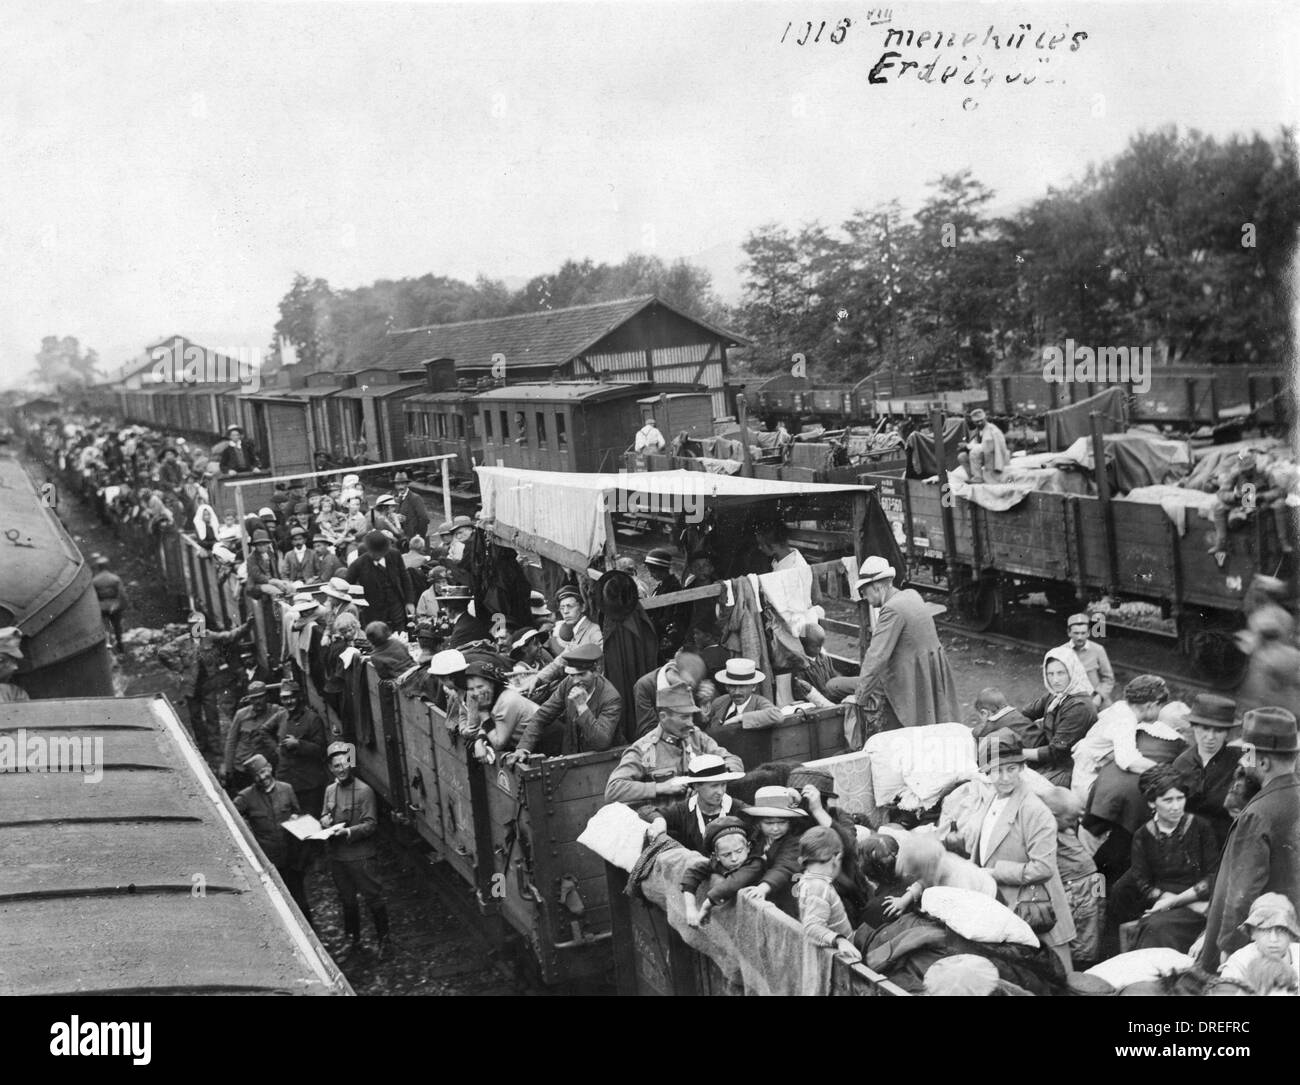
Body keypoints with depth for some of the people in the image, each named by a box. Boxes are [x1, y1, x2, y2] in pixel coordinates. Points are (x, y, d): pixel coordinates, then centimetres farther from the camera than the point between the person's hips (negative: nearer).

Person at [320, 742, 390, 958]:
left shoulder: (364, 791, -11)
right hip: (336, 855, 6)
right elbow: (325, 816, 19)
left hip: (359, 854, -5)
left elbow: (371, 824, -13)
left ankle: (383, 939, 15)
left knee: (373, 898, 1)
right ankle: (352, 938, 33)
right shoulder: (330, 790, 7)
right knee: (347, 900, 18)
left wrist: (348, 832, -25)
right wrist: (324, 821, -4)